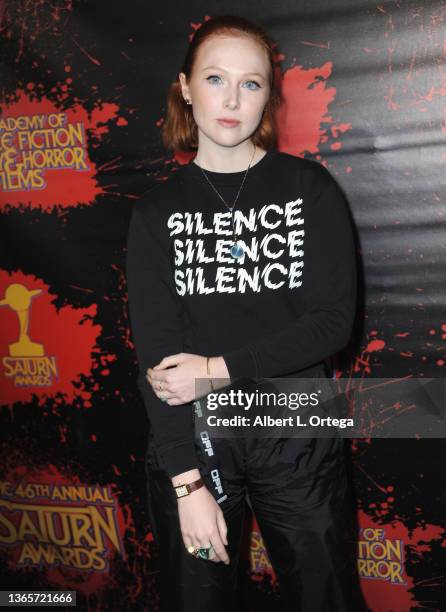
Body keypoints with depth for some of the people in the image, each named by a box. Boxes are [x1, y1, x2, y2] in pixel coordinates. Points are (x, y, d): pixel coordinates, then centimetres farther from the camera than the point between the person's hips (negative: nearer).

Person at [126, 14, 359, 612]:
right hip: (191, 438, 1)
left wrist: (218, 370, -16)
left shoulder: (310, 188, 0)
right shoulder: (157, 209, 0)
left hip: (297, 435, 0)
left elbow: (333, 321, -9)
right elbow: (155, 352, -8)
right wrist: (187, 483, -15)